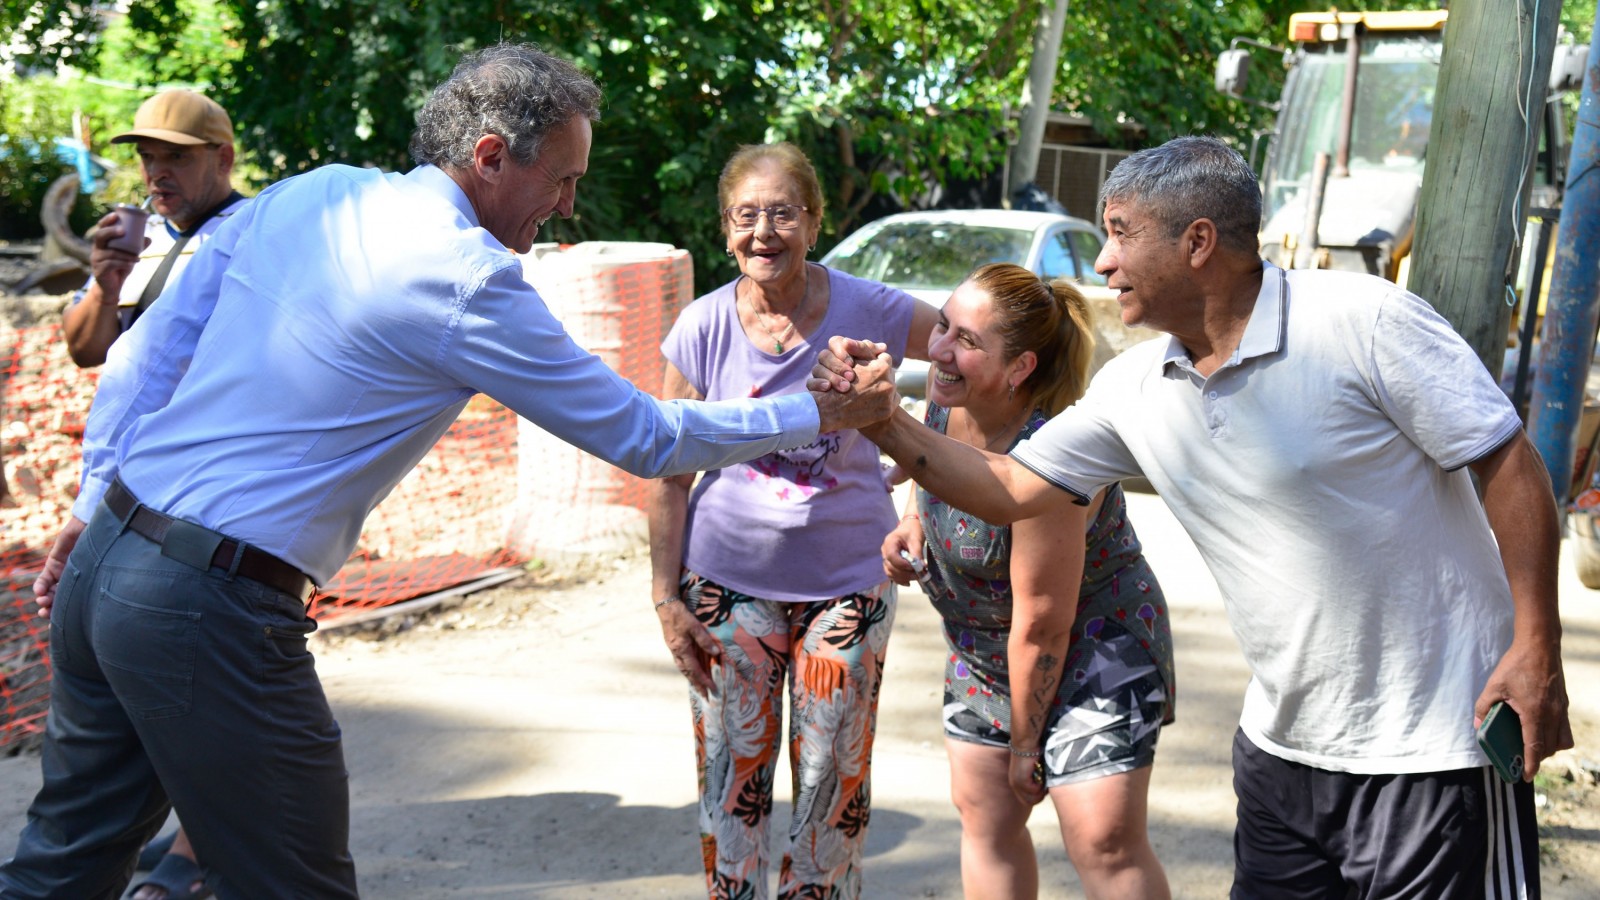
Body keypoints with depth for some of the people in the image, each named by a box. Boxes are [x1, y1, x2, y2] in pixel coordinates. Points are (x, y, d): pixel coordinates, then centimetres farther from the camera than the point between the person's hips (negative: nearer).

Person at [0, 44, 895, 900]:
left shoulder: (304, 193, 7)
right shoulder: (468, 282, -14)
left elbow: (147, 352, 13)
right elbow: (645, 436, -7)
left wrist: (95, 506, 23)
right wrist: (819, 414, 4)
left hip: (103, 562, 8)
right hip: (211, 613, -8)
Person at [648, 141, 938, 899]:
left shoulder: (867, 311, -9)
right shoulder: (703, 327, -7)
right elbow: (670, 475, -1)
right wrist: (666, 596, -3)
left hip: (848, 578, 0)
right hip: (730, 580, 0)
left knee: (834, 775, 9)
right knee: (732, 772, 7)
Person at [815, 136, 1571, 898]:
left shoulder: (1364, 321, -15)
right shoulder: (1132, 390, 3)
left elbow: (1507, 465, -13)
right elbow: (1011, 489, 9)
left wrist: (1535, 649, -17)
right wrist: (883, 422, -1)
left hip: (1431, 747, -6)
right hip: (1283, 744, 6)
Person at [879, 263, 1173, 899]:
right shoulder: (948, 396, -10)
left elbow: (1042, 624, -25)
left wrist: (1025, 739, -14)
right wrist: (912, 522, -6)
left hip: (1091, 649, -8)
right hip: (987, 651, 8)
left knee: (1104, 843, -10)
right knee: (983, 816, 14)